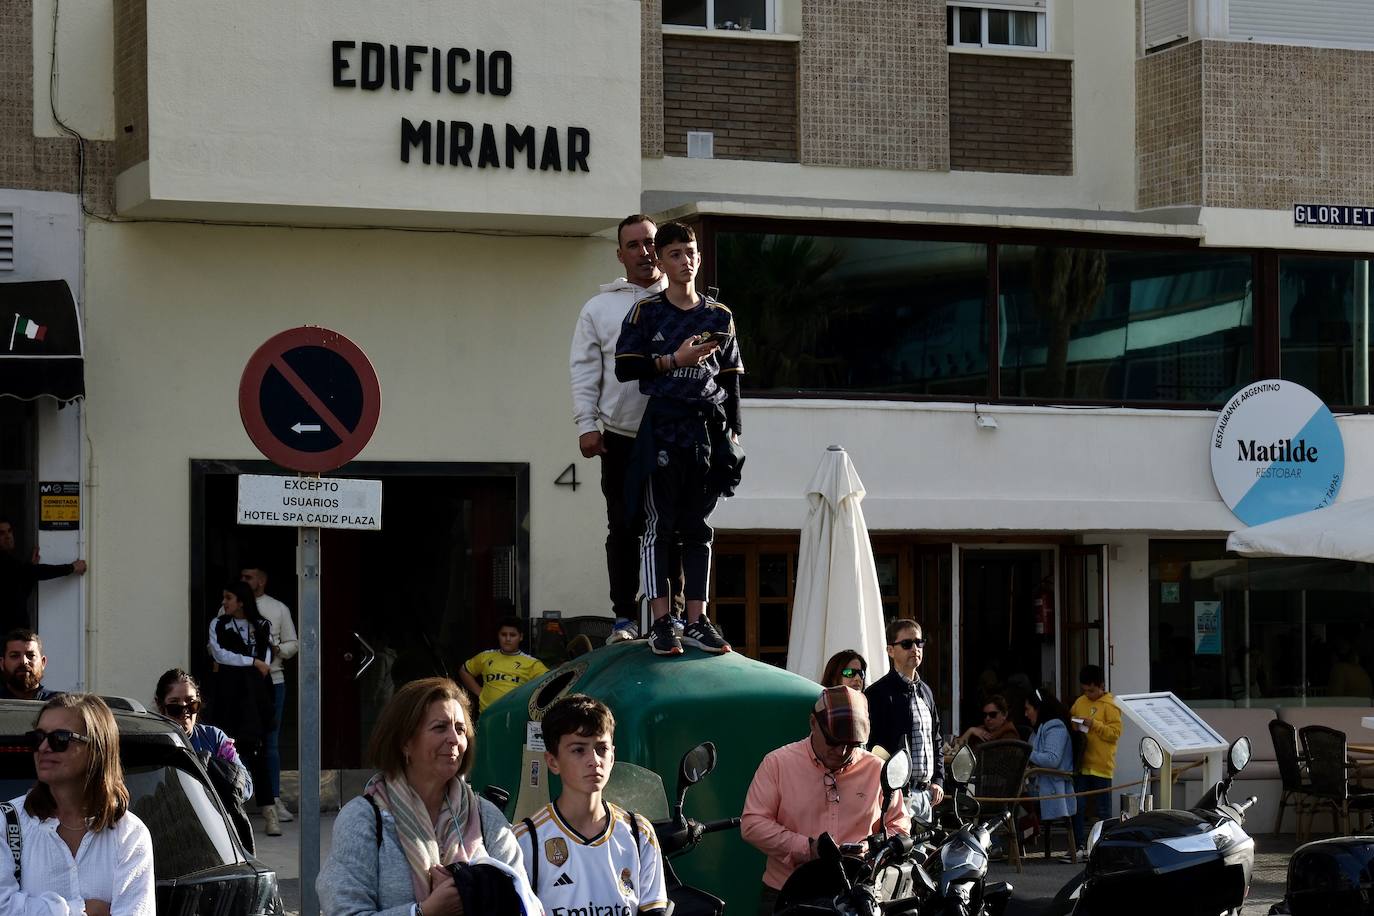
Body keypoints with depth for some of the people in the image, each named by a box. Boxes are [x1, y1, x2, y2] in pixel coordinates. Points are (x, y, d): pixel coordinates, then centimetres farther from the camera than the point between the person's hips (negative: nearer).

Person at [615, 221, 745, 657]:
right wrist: (674, 360, -12)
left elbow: (730, 379, 13)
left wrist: (732, 432, 8)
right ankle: (660, 622, -3)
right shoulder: (646, 313, 2)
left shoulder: (719, 317, 12)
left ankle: (697, 621, 7)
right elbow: (625, 368, -4)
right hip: (662, 426, -3)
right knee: (660, 525, -3)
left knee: (698, 527, 6)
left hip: (708, 428, 3)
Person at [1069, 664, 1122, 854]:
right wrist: (1073, 724, 0)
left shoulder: (1110, 706, -6)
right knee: (1077, 808, 5)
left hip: (1101, 766, -5)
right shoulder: (1080, 702, 11)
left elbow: (1116, 733, -11)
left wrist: (1094, 724, -19)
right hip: (1081, 765, 5)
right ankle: (1079, 846, 11)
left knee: (1103, 810, 4)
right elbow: (1069, 720, 22)